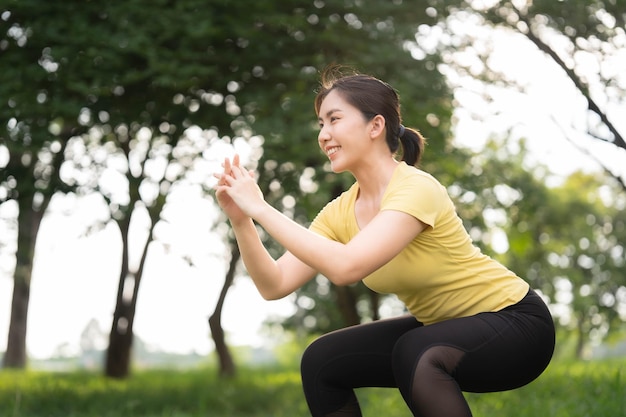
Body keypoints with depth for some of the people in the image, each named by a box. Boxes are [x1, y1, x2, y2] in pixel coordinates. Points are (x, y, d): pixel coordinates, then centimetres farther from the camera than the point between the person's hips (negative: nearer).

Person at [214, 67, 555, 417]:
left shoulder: (415, 189, -26)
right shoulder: (341, 212, -3)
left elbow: (345, 267, -40)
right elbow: (275, 285, -9)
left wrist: (261, 209, -34)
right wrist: (241, 220, -22)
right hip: (441, 328, 8)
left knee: (414, 354, -35)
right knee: (321, 362, -1)